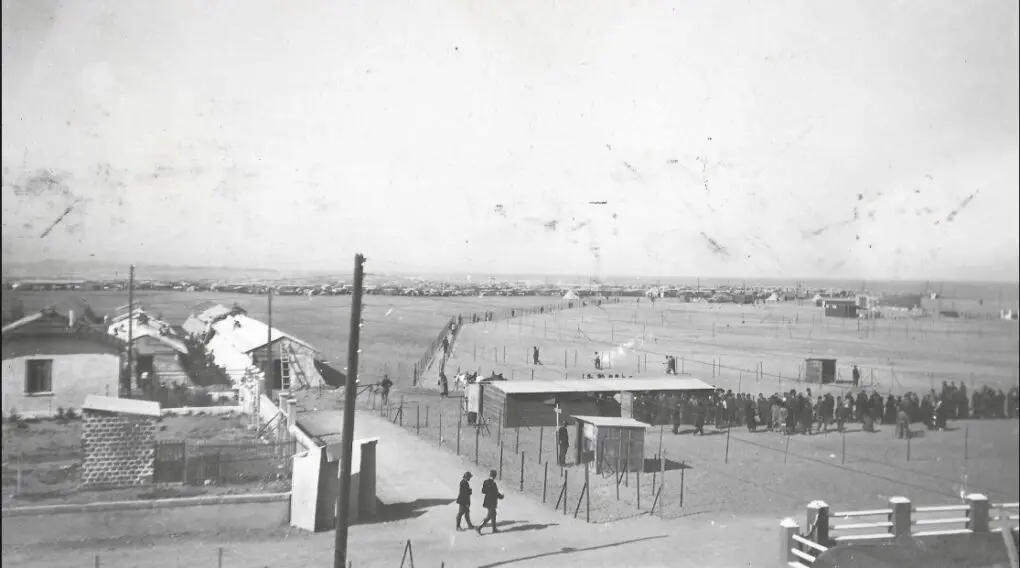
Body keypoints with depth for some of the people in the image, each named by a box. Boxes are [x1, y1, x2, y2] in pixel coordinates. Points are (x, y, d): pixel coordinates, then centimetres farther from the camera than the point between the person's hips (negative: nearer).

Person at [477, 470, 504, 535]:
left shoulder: (486, 482, 0)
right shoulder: (493, 483, -24)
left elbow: (483, 491, 6)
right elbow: (496, 493, -19)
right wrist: (501, 496, 1)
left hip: (487, 501, 9)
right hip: (491, 503, -9)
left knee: (493, 514, 22)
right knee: (488, 517, -1)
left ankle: (494, 528, 31)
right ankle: (479, 527, -6)